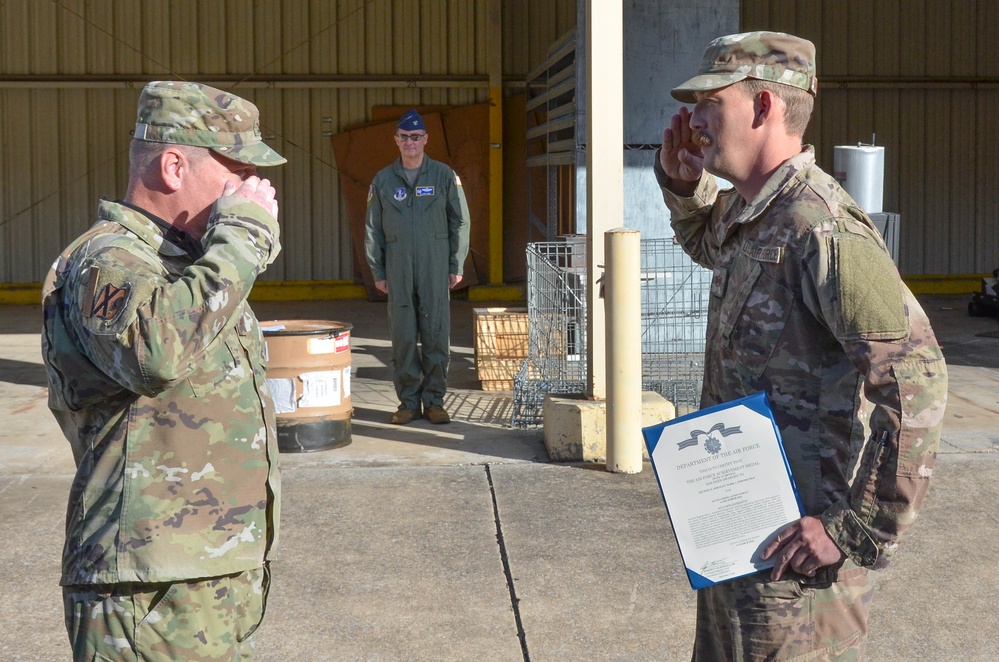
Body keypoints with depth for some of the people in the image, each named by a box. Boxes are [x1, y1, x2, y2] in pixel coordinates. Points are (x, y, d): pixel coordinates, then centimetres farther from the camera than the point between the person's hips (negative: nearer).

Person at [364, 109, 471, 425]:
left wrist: (457, 266, 1)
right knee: (402, 336, 2)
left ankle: (434, 400, 9)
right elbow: (372, 229, 11)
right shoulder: (383, 180, 8)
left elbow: (460, 222, 6)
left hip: (435, 268, -1)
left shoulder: (444, 176, 4)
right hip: (398, 270, 1)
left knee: (436, 334, -1)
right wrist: (377, 271, 7)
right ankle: (408, 402, 10)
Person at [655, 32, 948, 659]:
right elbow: (706, 243, 32)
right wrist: (682, 183, 11)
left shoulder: (820, 226, -23)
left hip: (794, 548, -9)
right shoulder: (747, 213, 6)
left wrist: (863, 531, -25)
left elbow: (915, 378, -29)